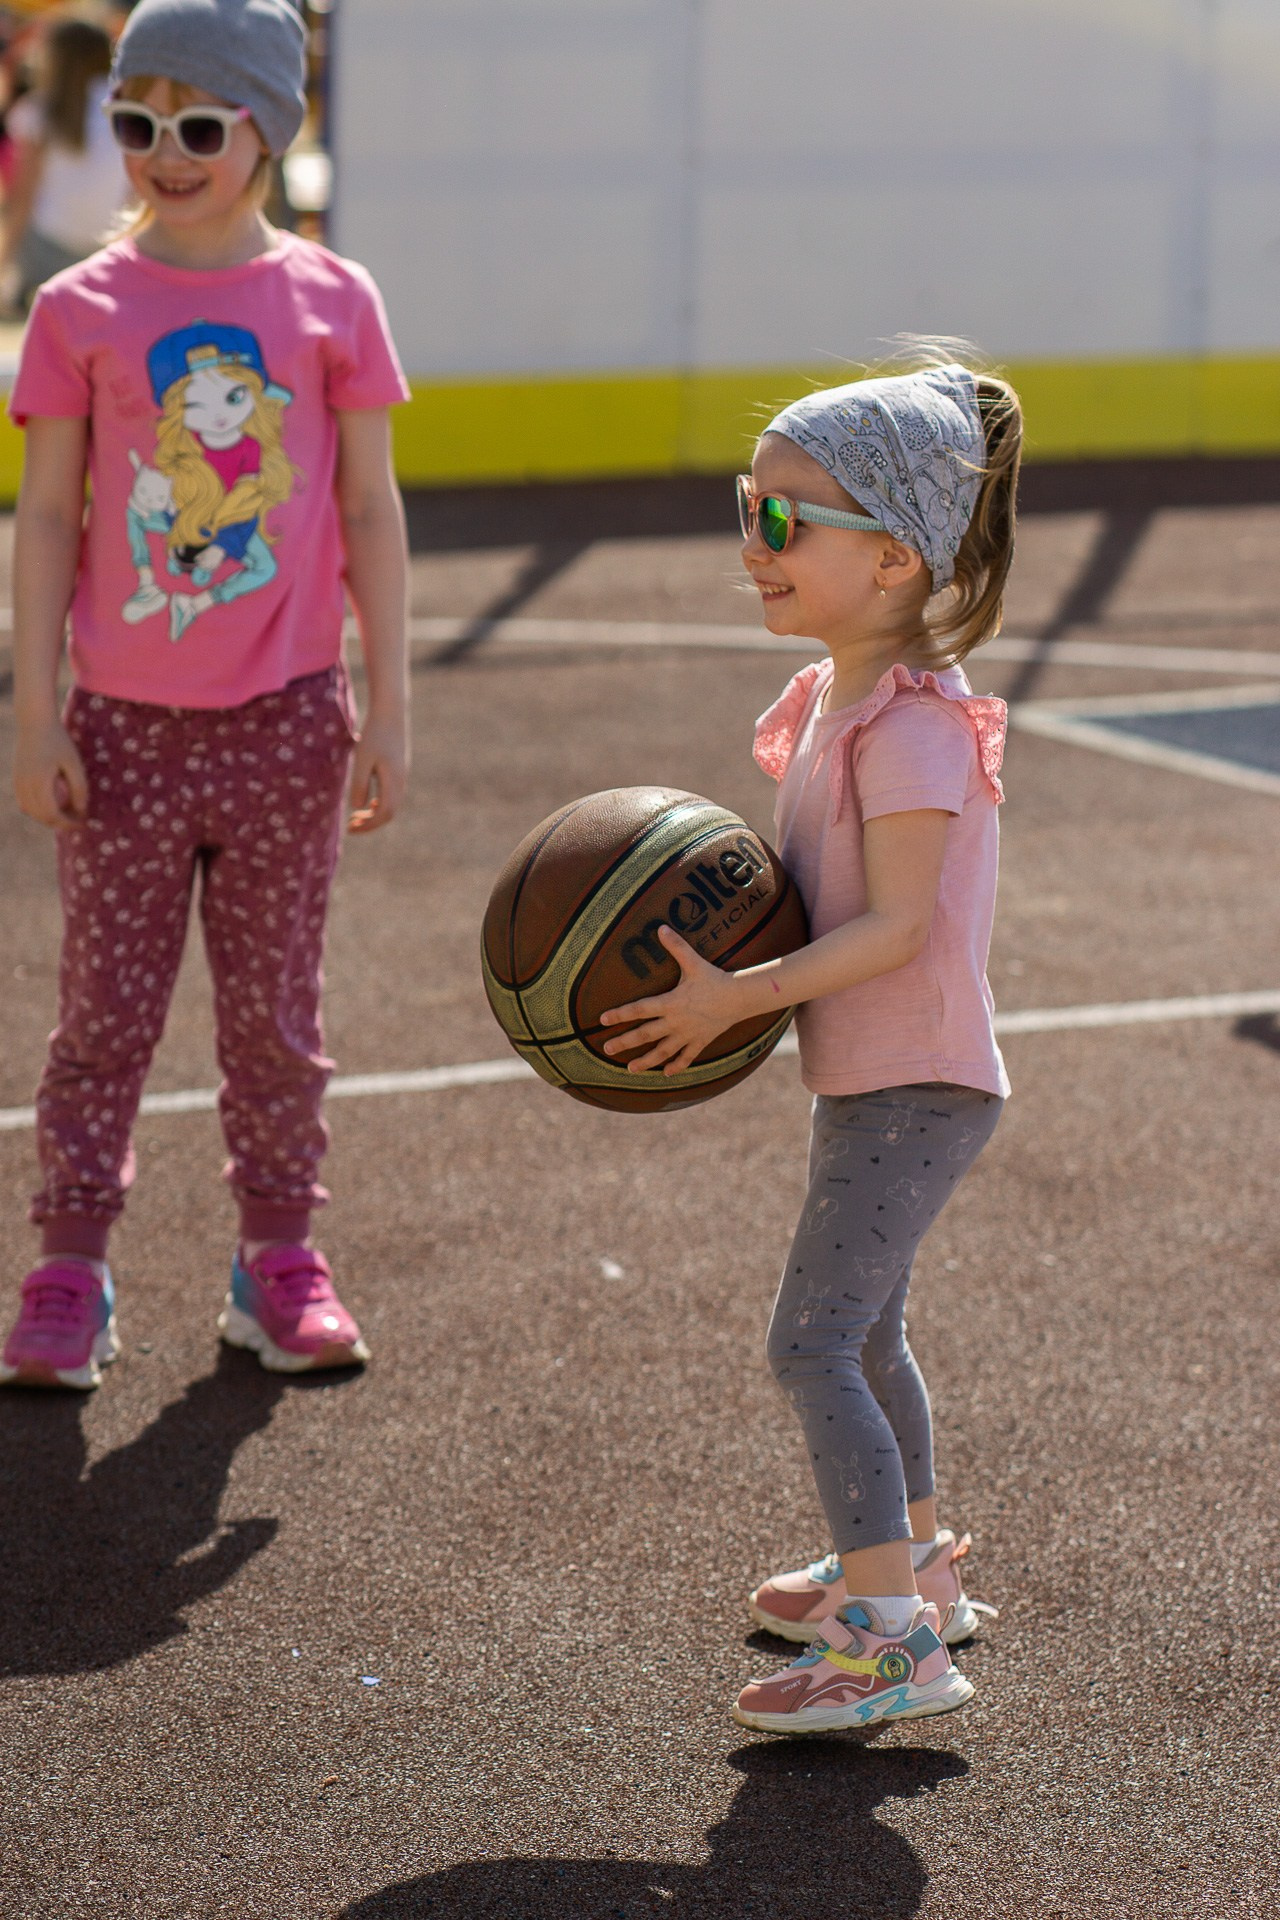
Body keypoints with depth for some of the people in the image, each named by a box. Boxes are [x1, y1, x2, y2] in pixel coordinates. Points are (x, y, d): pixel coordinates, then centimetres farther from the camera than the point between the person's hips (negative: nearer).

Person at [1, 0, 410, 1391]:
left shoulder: (330, 302, 0)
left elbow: (370, 515, 3)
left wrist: (387, 709, 1)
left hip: (284, 717, 0)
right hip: (124, 726, 0)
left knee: (276, 1007, 10)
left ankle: (279, 1260, 22)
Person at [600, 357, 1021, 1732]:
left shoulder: (911, 724, -21)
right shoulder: (835, 698, 10)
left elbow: (896, 922, -26)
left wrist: (739, 996, -29)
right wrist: (706, 930, 4)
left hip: (912, 1087, -10)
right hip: (869, 1080, 10)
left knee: (812, 1342, -14)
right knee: (862, 1331, 24)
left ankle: (894, 1642, -14)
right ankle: (914, 1558, 43)